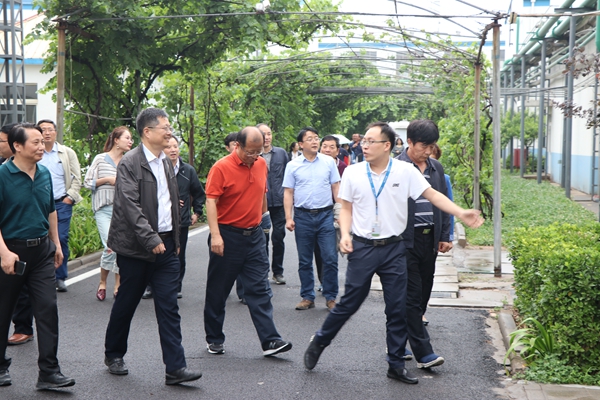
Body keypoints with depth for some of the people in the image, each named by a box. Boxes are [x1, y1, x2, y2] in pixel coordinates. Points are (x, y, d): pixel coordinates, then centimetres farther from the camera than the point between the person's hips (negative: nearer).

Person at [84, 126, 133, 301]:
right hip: (104, 209, -3)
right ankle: (102, 283, 8)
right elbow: (87, 182, 2)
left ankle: (118, 286, 12)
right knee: (111, 246, -13)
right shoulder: (101, 159, 1)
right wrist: (107, 179, -9)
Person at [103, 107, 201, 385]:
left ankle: (175, 367, 0)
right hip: (136, 247, -6)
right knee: (125, 304, 10)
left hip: (165, 244, 6)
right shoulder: (130, 163, -11)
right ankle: (113, 355, 30)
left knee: (169, 307, 0)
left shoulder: (166, 162, 12)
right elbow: (130, 206, -19)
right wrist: (151, 240, -23)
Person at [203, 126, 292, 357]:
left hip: (254, 236, 5)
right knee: (218, 291, 7)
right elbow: (211, 201, -17)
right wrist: (215, 235, -25)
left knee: (260, 289, 1)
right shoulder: (221, 168, -12)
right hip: (228, 236, -4)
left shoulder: (261, 164, 6)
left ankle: (269, 341, 0)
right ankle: (214, 339, 21)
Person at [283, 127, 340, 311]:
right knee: (304, 261, 8)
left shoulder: (329, 162, 3)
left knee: (330, 258, -3)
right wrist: (289, 218, -3)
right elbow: (288, 193, 4)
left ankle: (331, 297, 8)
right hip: (303, 216, 1)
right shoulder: (293, 165, 3)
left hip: (325, 214, 0)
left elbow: (336, 187, 7)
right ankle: (307, 297, 18)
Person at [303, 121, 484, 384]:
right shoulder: (353, 173, -1)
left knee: (398, 309, 6)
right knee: (349, 303, 4)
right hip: (362, 247, -1)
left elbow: (432, 195, -3)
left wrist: (461, 213, -13)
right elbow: (346, 208, 7)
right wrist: (345, 234, -8)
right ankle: (319, 342, 26)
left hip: (394, 248, 1)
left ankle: (396, 365, 19)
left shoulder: (405, 171, -4)